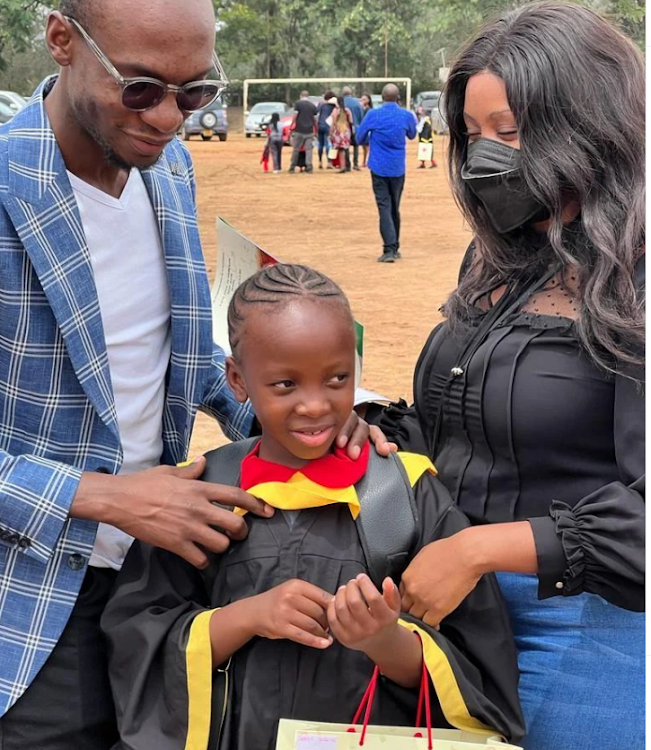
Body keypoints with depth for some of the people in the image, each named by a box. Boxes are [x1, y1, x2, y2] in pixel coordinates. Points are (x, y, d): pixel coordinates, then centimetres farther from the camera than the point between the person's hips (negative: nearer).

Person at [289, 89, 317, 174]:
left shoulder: (298, 103, -1)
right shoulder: (313, 105, 9)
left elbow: (295, 115, -7)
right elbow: (314, 119, 12)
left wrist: (291, 125, 1)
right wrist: (316, 129, 23)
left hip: (299, 130, -2)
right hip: (309, 131, 2)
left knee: (295, 149, 5)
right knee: (308, 149, 2)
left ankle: (292, 168, 9)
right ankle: (309, 167, -4)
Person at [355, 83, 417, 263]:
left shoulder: (373, 115, -8)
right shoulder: (406, 116, -3)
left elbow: (360, 139, 3)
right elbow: (412, 135, 18)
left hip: (379, 167, -2)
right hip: (398, 168, 2)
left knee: (385, 207, -4)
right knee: (395, 208, 15)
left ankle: (389, 249, -16)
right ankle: (395, 248, 22)